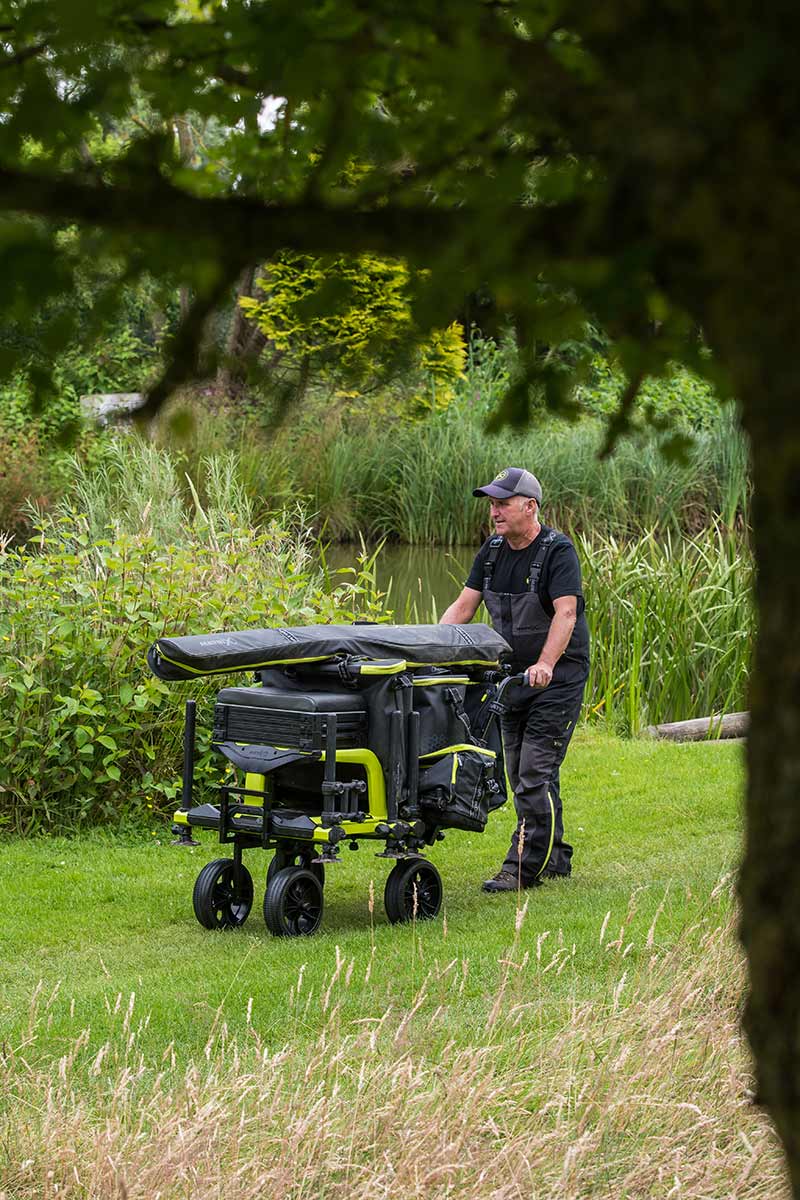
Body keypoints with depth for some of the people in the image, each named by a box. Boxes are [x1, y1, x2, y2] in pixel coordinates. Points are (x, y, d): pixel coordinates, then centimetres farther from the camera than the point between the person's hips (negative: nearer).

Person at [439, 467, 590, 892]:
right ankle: (554, 858, 22)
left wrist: (544, 665, -38)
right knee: (522, 774, 11)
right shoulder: (492, 551, 7)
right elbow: (463, 606, 6)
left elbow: (565, 614, -26)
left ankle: (524, 867, -10)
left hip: (558, 677, -7)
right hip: (513, 675, 7)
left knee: (535, 773, -12)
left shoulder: (557, 551, -15)